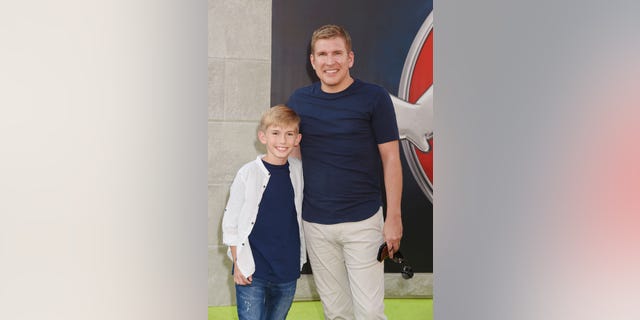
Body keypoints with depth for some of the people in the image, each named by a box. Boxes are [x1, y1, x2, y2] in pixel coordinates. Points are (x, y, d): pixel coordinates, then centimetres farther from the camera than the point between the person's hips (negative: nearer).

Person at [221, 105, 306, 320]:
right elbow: (230, 221, -3)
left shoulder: (299, 171, 1)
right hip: (252, 271, -4)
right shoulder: (248, 174, -9)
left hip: (288, 271, 4)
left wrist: (300, 259, 12)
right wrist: (238, 263, -6)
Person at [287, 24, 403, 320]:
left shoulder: (374, 98, -5)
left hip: (363, 221, -3)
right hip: (315, 223, 3)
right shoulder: (299, 100, 4)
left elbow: (391, 159, -3)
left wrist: (394, 217, -7)